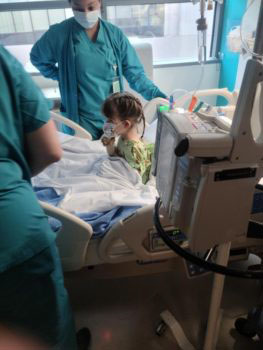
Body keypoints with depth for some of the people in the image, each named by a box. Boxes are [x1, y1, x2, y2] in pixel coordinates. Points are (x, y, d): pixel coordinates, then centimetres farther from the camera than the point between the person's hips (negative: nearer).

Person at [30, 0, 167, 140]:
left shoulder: (115, 34, -4)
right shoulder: (59, 34, -8)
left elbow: (135, 74, -4)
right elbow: (37, 58, 9)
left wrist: (156, 94, -17)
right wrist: (61, 77, -1)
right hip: (80, 120, -2)